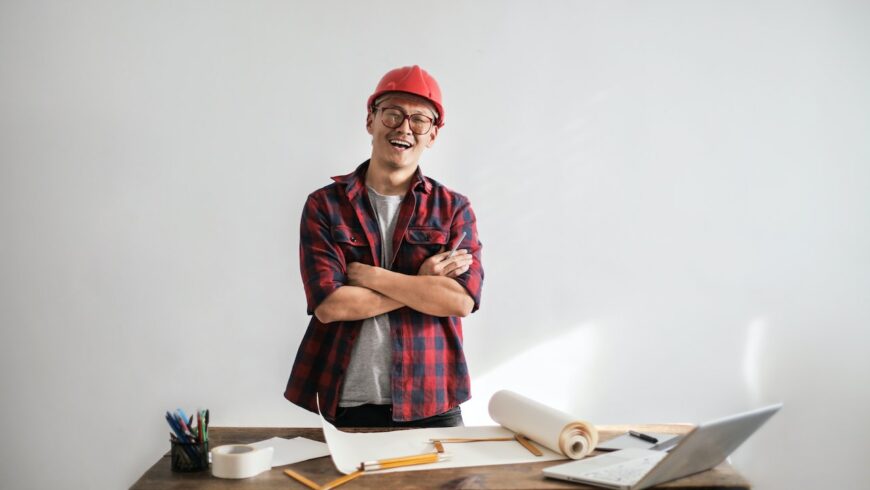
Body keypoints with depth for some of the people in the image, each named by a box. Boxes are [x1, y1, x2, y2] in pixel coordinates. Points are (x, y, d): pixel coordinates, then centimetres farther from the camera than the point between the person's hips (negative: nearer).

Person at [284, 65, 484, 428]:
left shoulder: (453, 208, 3)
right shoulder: (325, 205, 1)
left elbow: (461, 300, -12)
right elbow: (328, 305, -11)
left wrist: (365, 274, -12)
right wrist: (421, 284, -11)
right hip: (350, 405, 0)